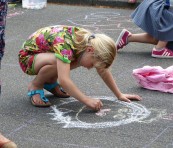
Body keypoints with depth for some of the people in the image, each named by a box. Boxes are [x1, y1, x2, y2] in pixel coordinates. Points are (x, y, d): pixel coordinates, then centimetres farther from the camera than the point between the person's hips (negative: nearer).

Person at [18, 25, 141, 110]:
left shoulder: (90, 41, -14)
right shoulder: (65, 44, -37)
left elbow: (104, 71, -3)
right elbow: (64, 80, -45)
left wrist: (119, 95, -4)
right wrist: (87, 101, -42)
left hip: (45, 53, 7)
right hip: (27, 56, -7)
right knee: (57, 62, -36)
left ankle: (50, 82, 7)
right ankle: (35, 86, -8)